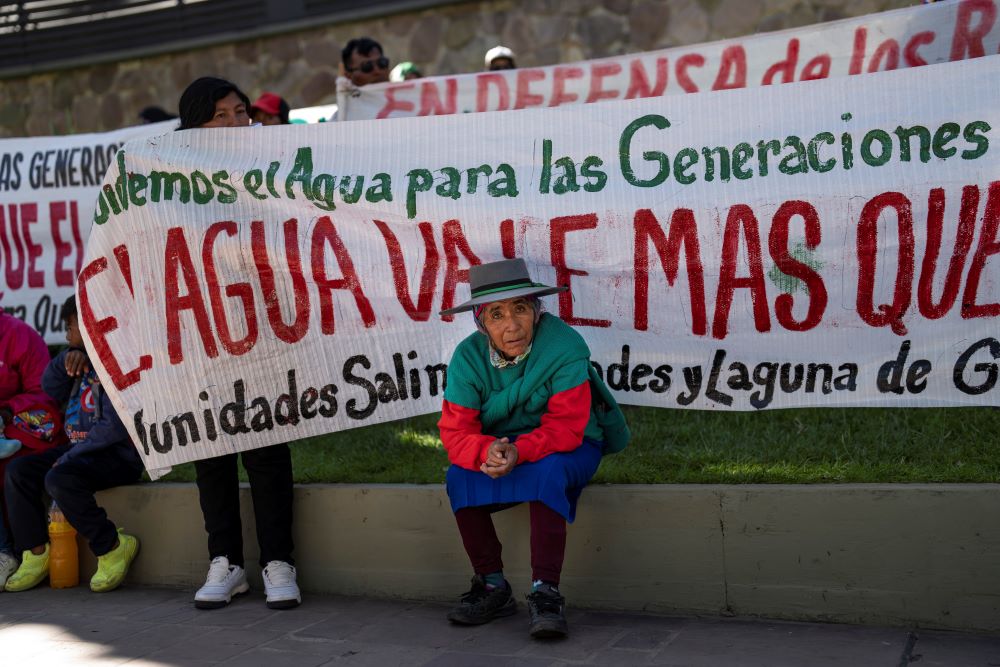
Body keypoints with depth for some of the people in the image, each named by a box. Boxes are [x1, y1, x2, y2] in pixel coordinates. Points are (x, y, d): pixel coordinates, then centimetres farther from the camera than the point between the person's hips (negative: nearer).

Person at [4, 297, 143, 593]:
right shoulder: (85, 359, 14)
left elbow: (114, 426, -23)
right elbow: (51, 388, 13)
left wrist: (71, 456, -20)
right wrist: (68, 358, -5)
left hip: (119, 456, -10)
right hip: (80, 448, 10)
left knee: (59, 479, -31)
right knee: (18, 471, -1)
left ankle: (113, 548, -15)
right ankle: (36, 554, 2)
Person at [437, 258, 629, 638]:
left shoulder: (564, 347, -23)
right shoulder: (468, 357, -12)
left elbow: (566, 428, -28)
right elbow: (456, 432, -16)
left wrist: (519, 451, -44)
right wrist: (487, 452, -39)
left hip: (567, 450, -3)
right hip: (499, 449, 4)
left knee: (545, 472, -36)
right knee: (459, 477, -25)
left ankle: (545, 593, -32)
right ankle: (492, 587, -11)